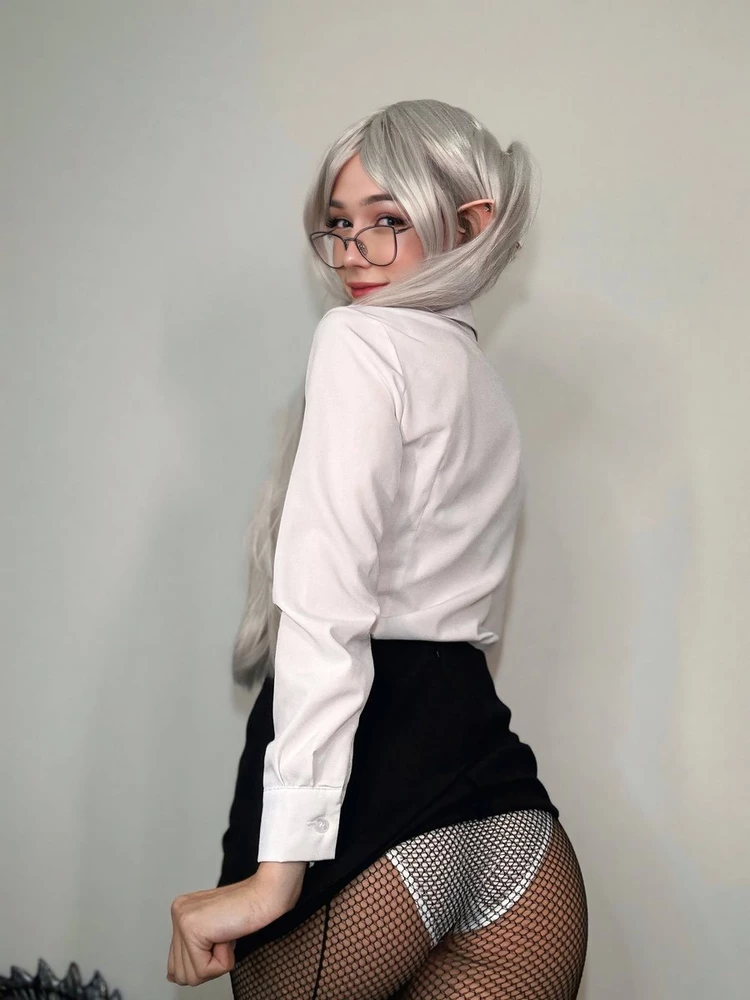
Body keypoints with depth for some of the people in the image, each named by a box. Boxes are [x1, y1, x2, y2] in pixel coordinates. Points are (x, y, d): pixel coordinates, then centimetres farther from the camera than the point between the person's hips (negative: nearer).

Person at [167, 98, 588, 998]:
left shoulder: (360, 341, -5)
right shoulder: (487, 387, 22)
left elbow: (324, 612, -17)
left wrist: (276, 872, -20)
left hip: (370, 783, -7)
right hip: (504, 794, 8)